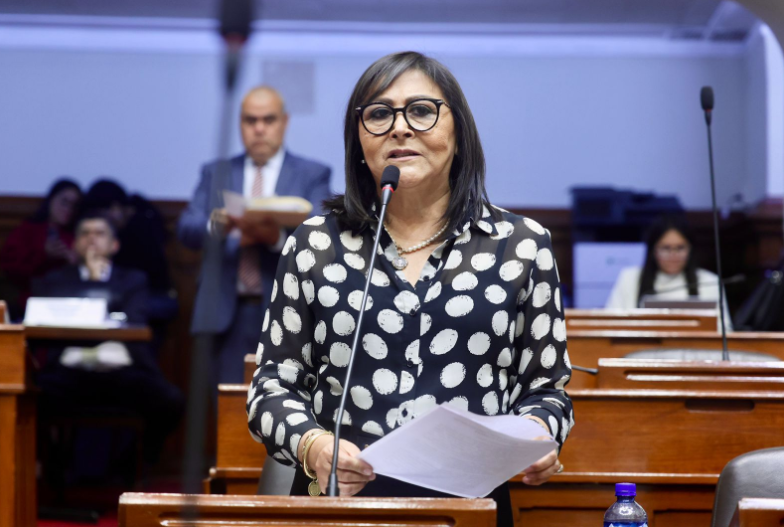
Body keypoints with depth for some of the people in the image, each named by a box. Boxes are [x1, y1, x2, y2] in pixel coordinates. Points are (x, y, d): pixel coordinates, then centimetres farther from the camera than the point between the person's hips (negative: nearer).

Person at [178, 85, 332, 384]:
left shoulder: (312, 175, 10)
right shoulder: (215, 173, 17)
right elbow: (185, 229, 4)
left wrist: (278, 238, -24)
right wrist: (217, 225, -19)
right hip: (230, 314, 2)